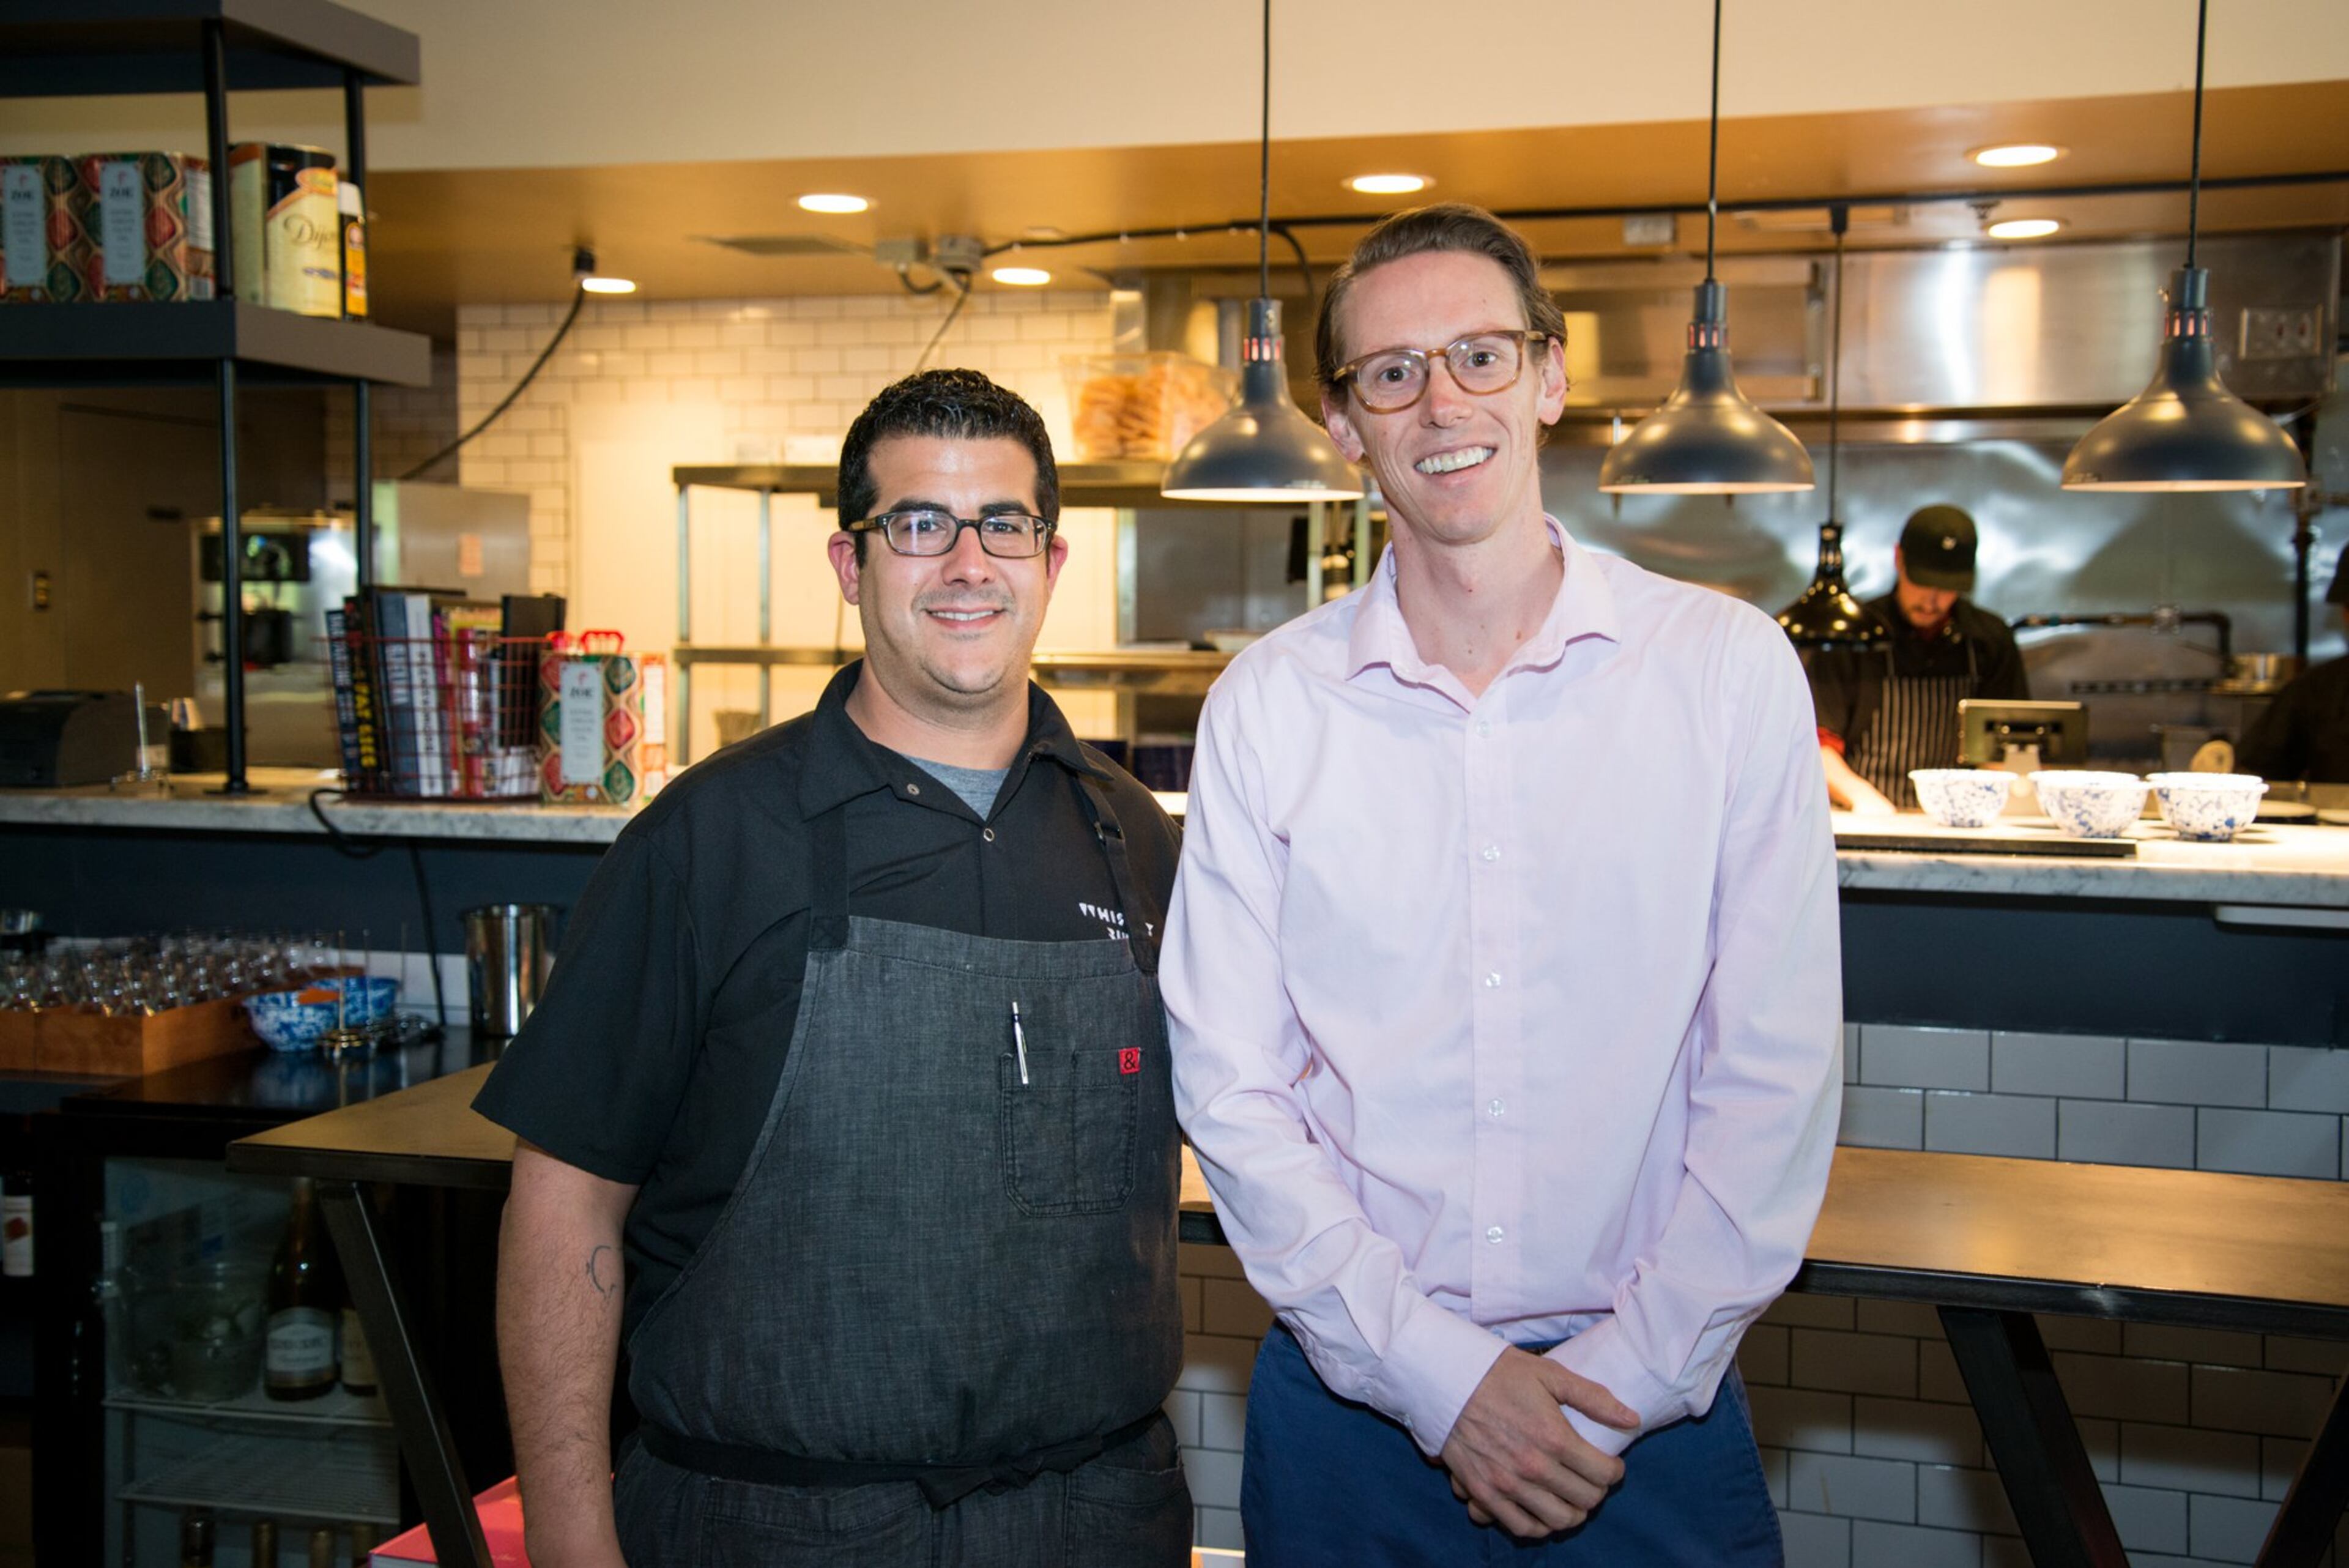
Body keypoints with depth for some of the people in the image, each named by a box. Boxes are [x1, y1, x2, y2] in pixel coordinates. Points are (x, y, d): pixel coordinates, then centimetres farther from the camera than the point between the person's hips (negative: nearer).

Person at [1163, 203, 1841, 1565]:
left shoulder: (1729, 668, -4)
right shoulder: (1266, 706, -2)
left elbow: (1776, 1072, -5)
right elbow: (1231, 1087, -4)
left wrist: (1626, 1375, -9)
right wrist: (1438, 1373, -10)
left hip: (1650, 1400, 0)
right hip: (1354, 1392, 1)